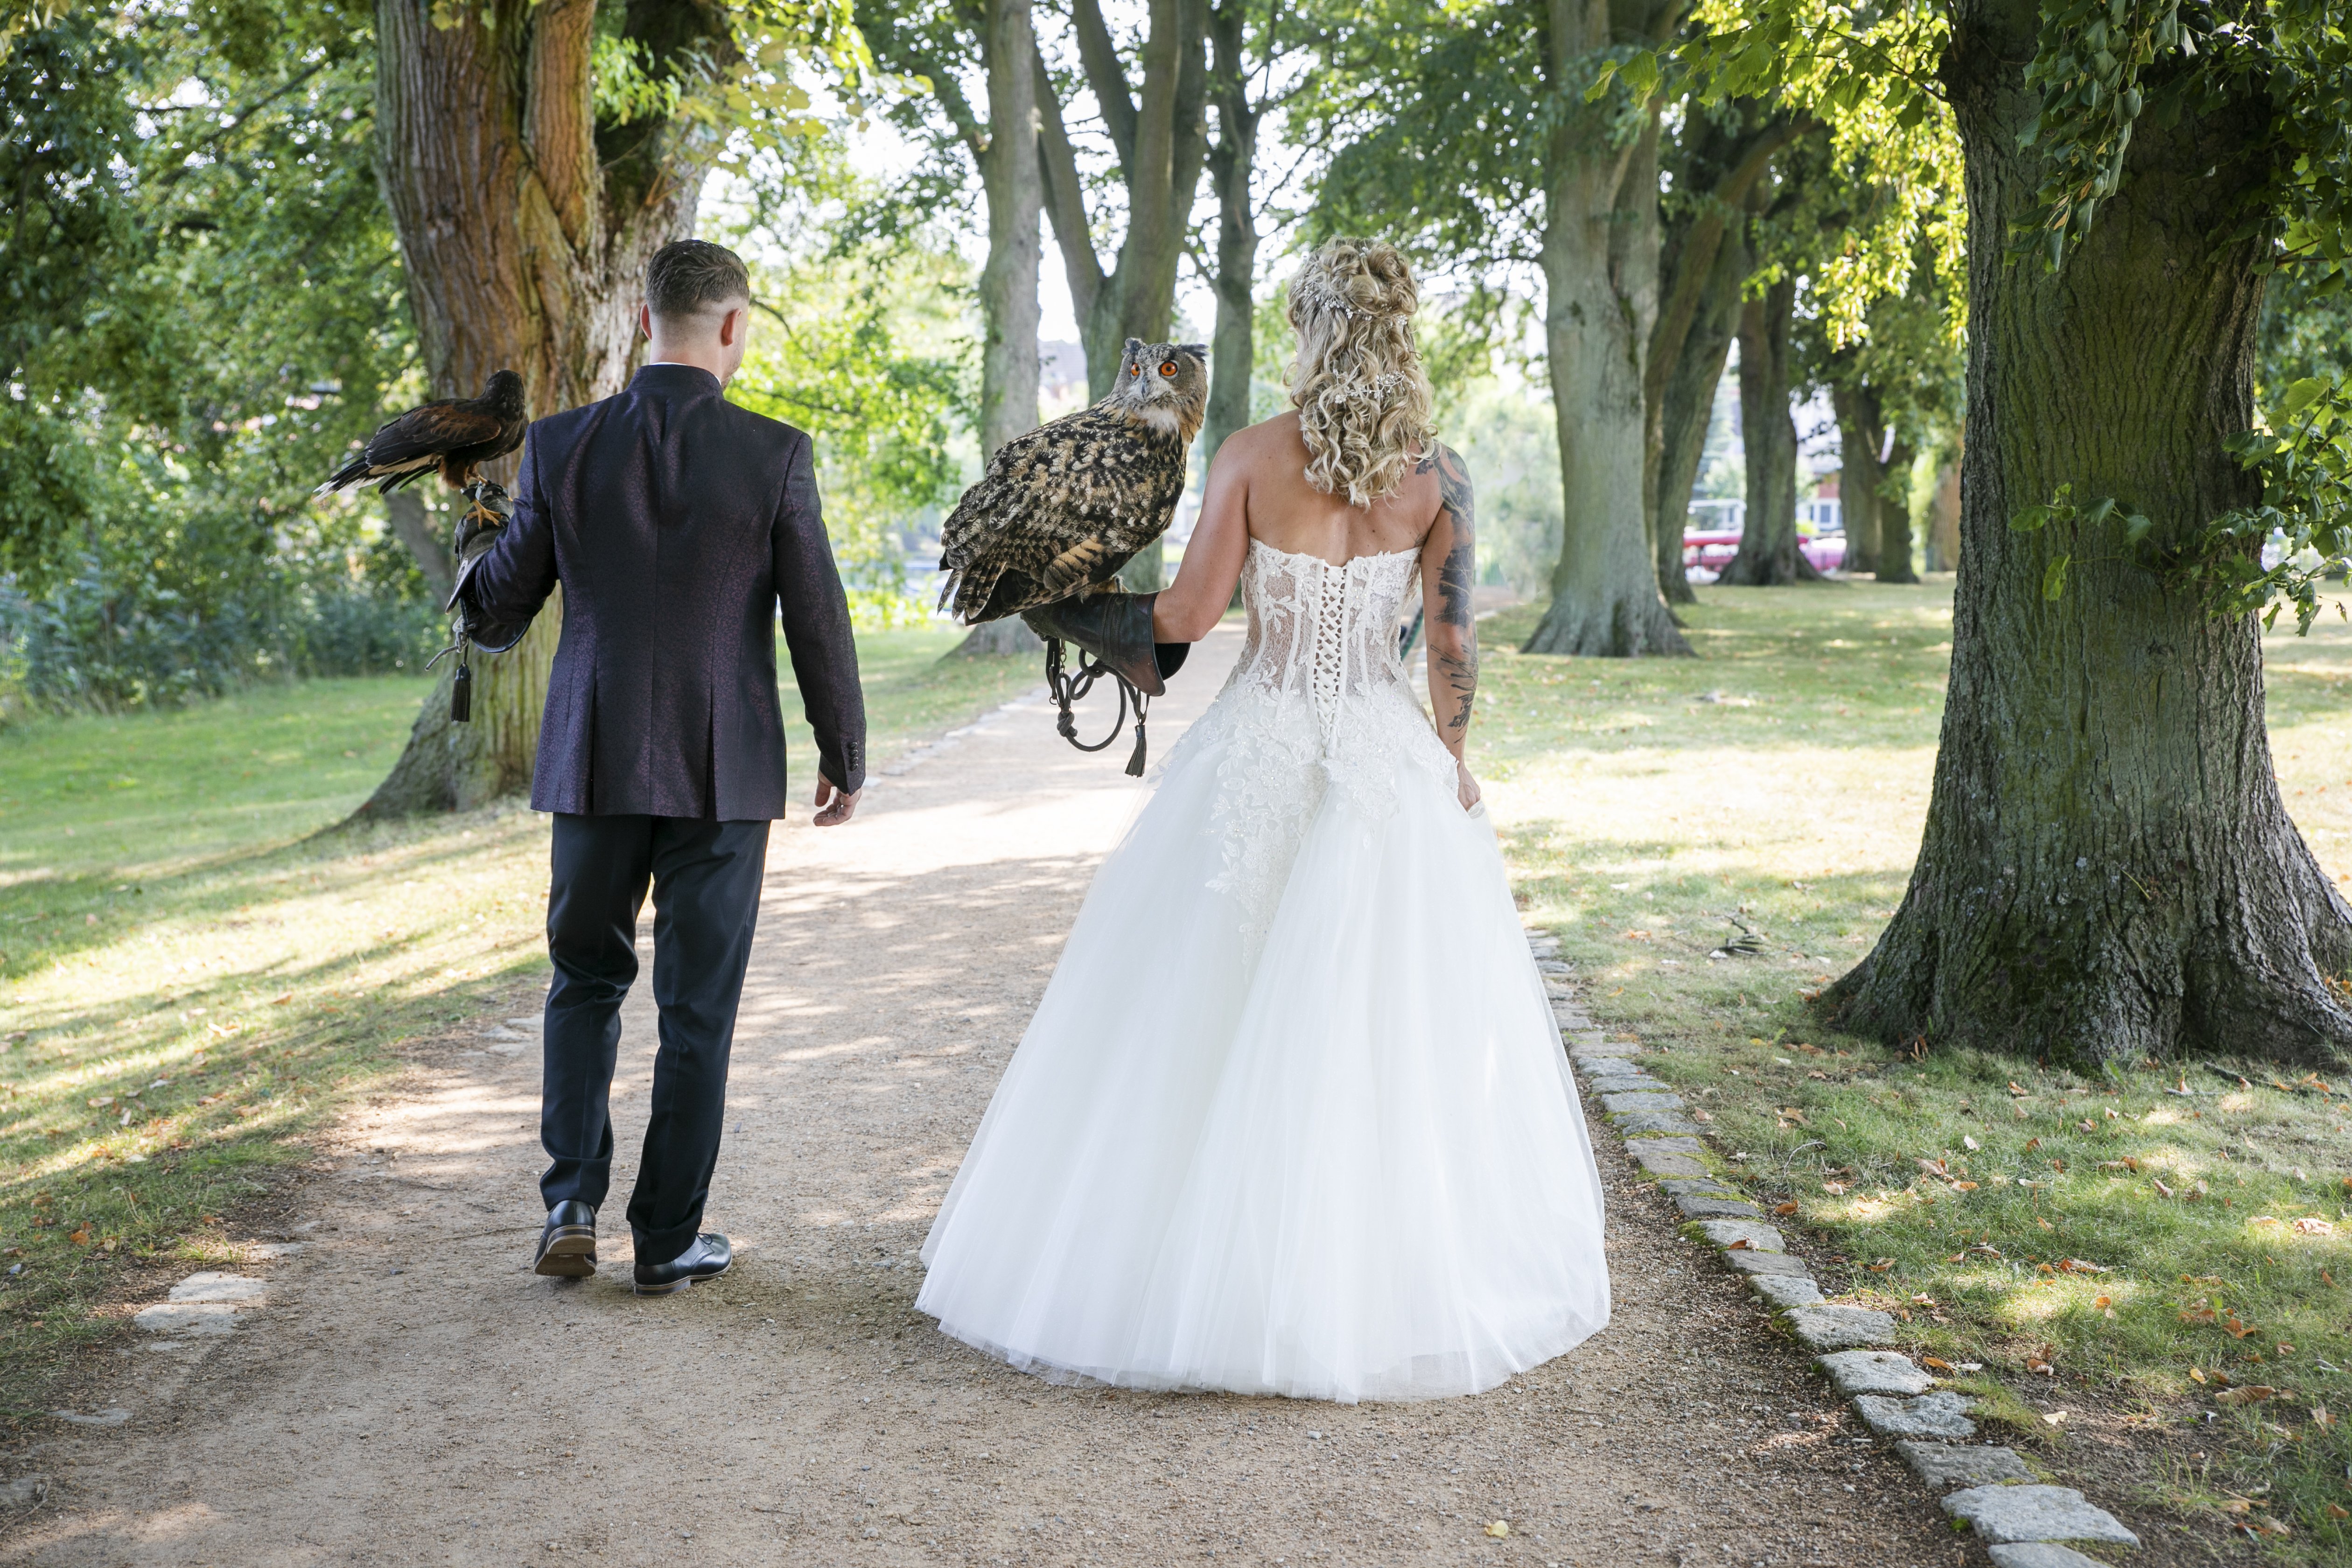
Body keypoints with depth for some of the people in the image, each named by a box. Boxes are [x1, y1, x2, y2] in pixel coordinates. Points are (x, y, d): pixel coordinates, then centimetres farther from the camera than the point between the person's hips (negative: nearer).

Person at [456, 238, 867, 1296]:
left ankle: (573, 1205, 10)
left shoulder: (559, 447, -4)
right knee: (697, 1010, 9)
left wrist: (484, 550, 26)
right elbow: (818, 624, -6)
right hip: (723, 772, -2)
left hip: (594, 767, 2)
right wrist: (845, 757, 7)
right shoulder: (775, 455, -9)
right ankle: (668, 1239, 16)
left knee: (585, 981, 20)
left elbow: (498, 617, 3)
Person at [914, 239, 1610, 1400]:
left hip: (1257, 752, -1)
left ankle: (1210, 1273, 14)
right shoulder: (1436, 473, -1)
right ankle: (1399, 1281, 16)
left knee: (1210, 1016, 8)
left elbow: (1189, 614, -6)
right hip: (1388, 758, 1)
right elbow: (1454, 644, -2)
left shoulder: (1252, 456, -5)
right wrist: (1455, 773, 10)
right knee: (1398, 1023, 8)